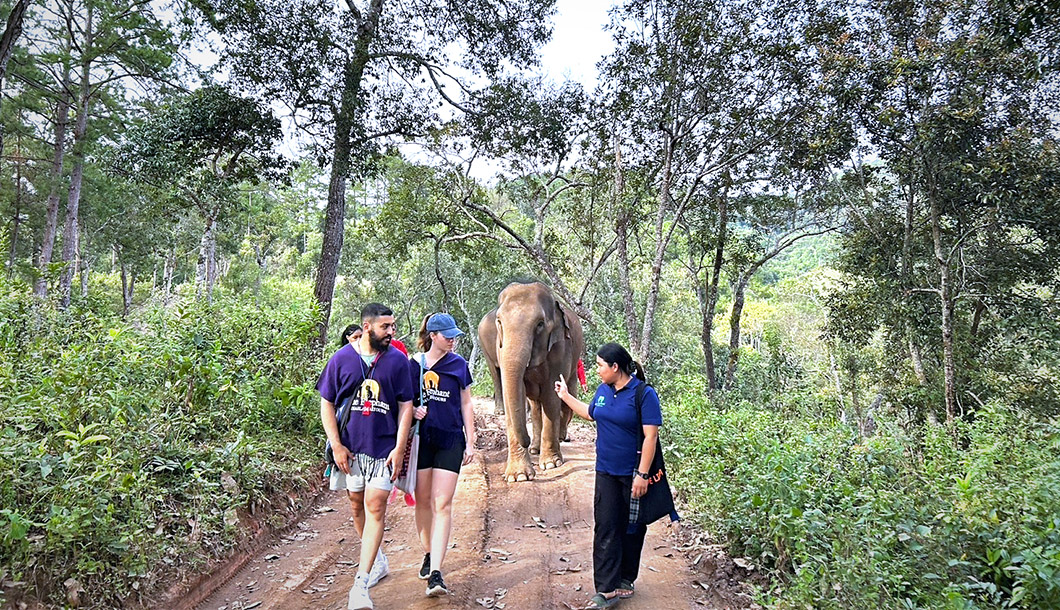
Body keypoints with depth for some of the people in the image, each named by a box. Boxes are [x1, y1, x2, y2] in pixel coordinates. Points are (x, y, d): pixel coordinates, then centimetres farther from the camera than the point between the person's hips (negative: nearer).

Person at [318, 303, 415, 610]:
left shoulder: (398, 360, -2)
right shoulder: (342, 359, -2)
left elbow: (406, 407, 0)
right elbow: (327, 403, 3)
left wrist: (399, 448, -7)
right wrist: (336, 445, -4)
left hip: (384, 448, -2)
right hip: (350, 448, 2)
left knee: (375, 508, -7)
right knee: (357, 506, 13)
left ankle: (360, 584, -3)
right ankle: (379, 562, 35)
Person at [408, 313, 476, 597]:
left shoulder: (459, 364, 3)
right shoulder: (414, 364, 1)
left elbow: (466, 405, 7)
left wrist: (470, 442, 5)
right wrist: (413, 410, -13)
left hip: (450, 440, -1)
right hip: (421, 438, 1)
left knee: (442, 504, -7)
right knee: (423, 500, 11)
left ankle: (435, 574, -7)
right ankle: (428, 554, 33)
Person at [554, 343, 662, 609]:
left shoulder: (644, 394, -16)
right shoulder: (603, 390, 5)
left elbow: (650, 436, -19)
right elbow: (590, 413, 26)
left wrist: (642, 474, -22)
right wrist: (566, 396, 28)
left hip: (633, 475, -5)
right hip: (606, 472, 5)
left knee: (631, 529, 11)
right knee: (605, 527, 0)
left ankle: (625, 581, 27)